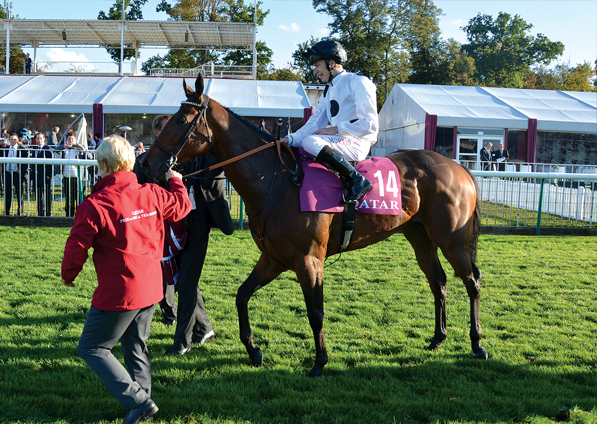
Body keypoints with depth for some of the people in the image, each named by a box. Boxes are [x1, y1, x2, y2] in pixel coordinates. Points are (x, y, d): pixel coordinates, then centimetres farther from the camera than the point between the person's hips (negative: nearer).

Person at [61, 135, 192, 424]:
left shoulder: (95, 205, -17)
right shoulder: (152, 194, 0)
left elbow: (76, 248, -12)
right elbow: (181, 206, 19)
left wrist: (68, 275, 9)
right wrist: (175, 181, 39)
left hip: (117, 293, -6)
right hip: (151, 290, 7)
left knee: (91, 348, 8)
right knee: (136, 347, 21)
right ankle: (142, 400, 24)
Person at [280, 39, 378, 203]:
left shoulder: (358, 82, -7)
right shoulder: (329, 91, 20)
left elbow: (370, 124, -15)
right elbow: (314, 124, 12)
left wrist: (336, 129, -17)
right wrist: (291, 139, -4)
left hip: (357, 144, -9)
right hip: (339, 141, 9)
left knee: (311, 142, -30)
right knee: (297, 149, 6)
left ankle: (359, 180, -24)